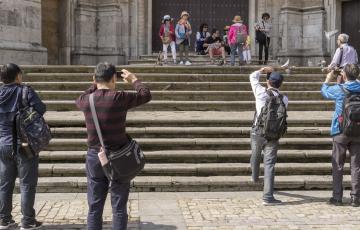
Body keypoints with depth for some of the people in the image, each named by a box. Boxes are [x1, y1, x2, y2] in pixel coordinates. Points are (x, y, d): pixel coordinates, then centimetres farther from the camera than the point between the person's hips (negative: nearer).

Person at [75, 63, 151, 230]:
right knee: (119, 208, 6)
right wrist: (134, 80, 17)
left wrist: (95, 86, 29)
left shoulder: (87, 101, -3)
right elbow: (146, 95, 1)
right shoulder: (119, 98, -14)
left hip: (94, 157, 3)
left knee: (94, 207, 11)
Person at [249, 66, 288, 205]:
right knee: (269, 164, -1)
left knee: (255, 156, 27)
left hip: (258, 132, 0)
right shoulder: (284, 99, -2)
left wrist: (264, 70, 23)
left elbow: (253, 77, 8)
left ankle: (254, 177, 53)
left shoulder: (261, 93, -7)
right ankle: (268, 197, -5)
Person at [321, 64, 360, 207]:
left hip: (340, 132, -3)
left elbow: (324, 91, 10)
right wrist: (340, 83, 26)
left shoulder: (339, 89, -11)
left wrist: (328, 79, 27)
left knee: (338, 165, 6)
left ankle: (337, 197, 7)